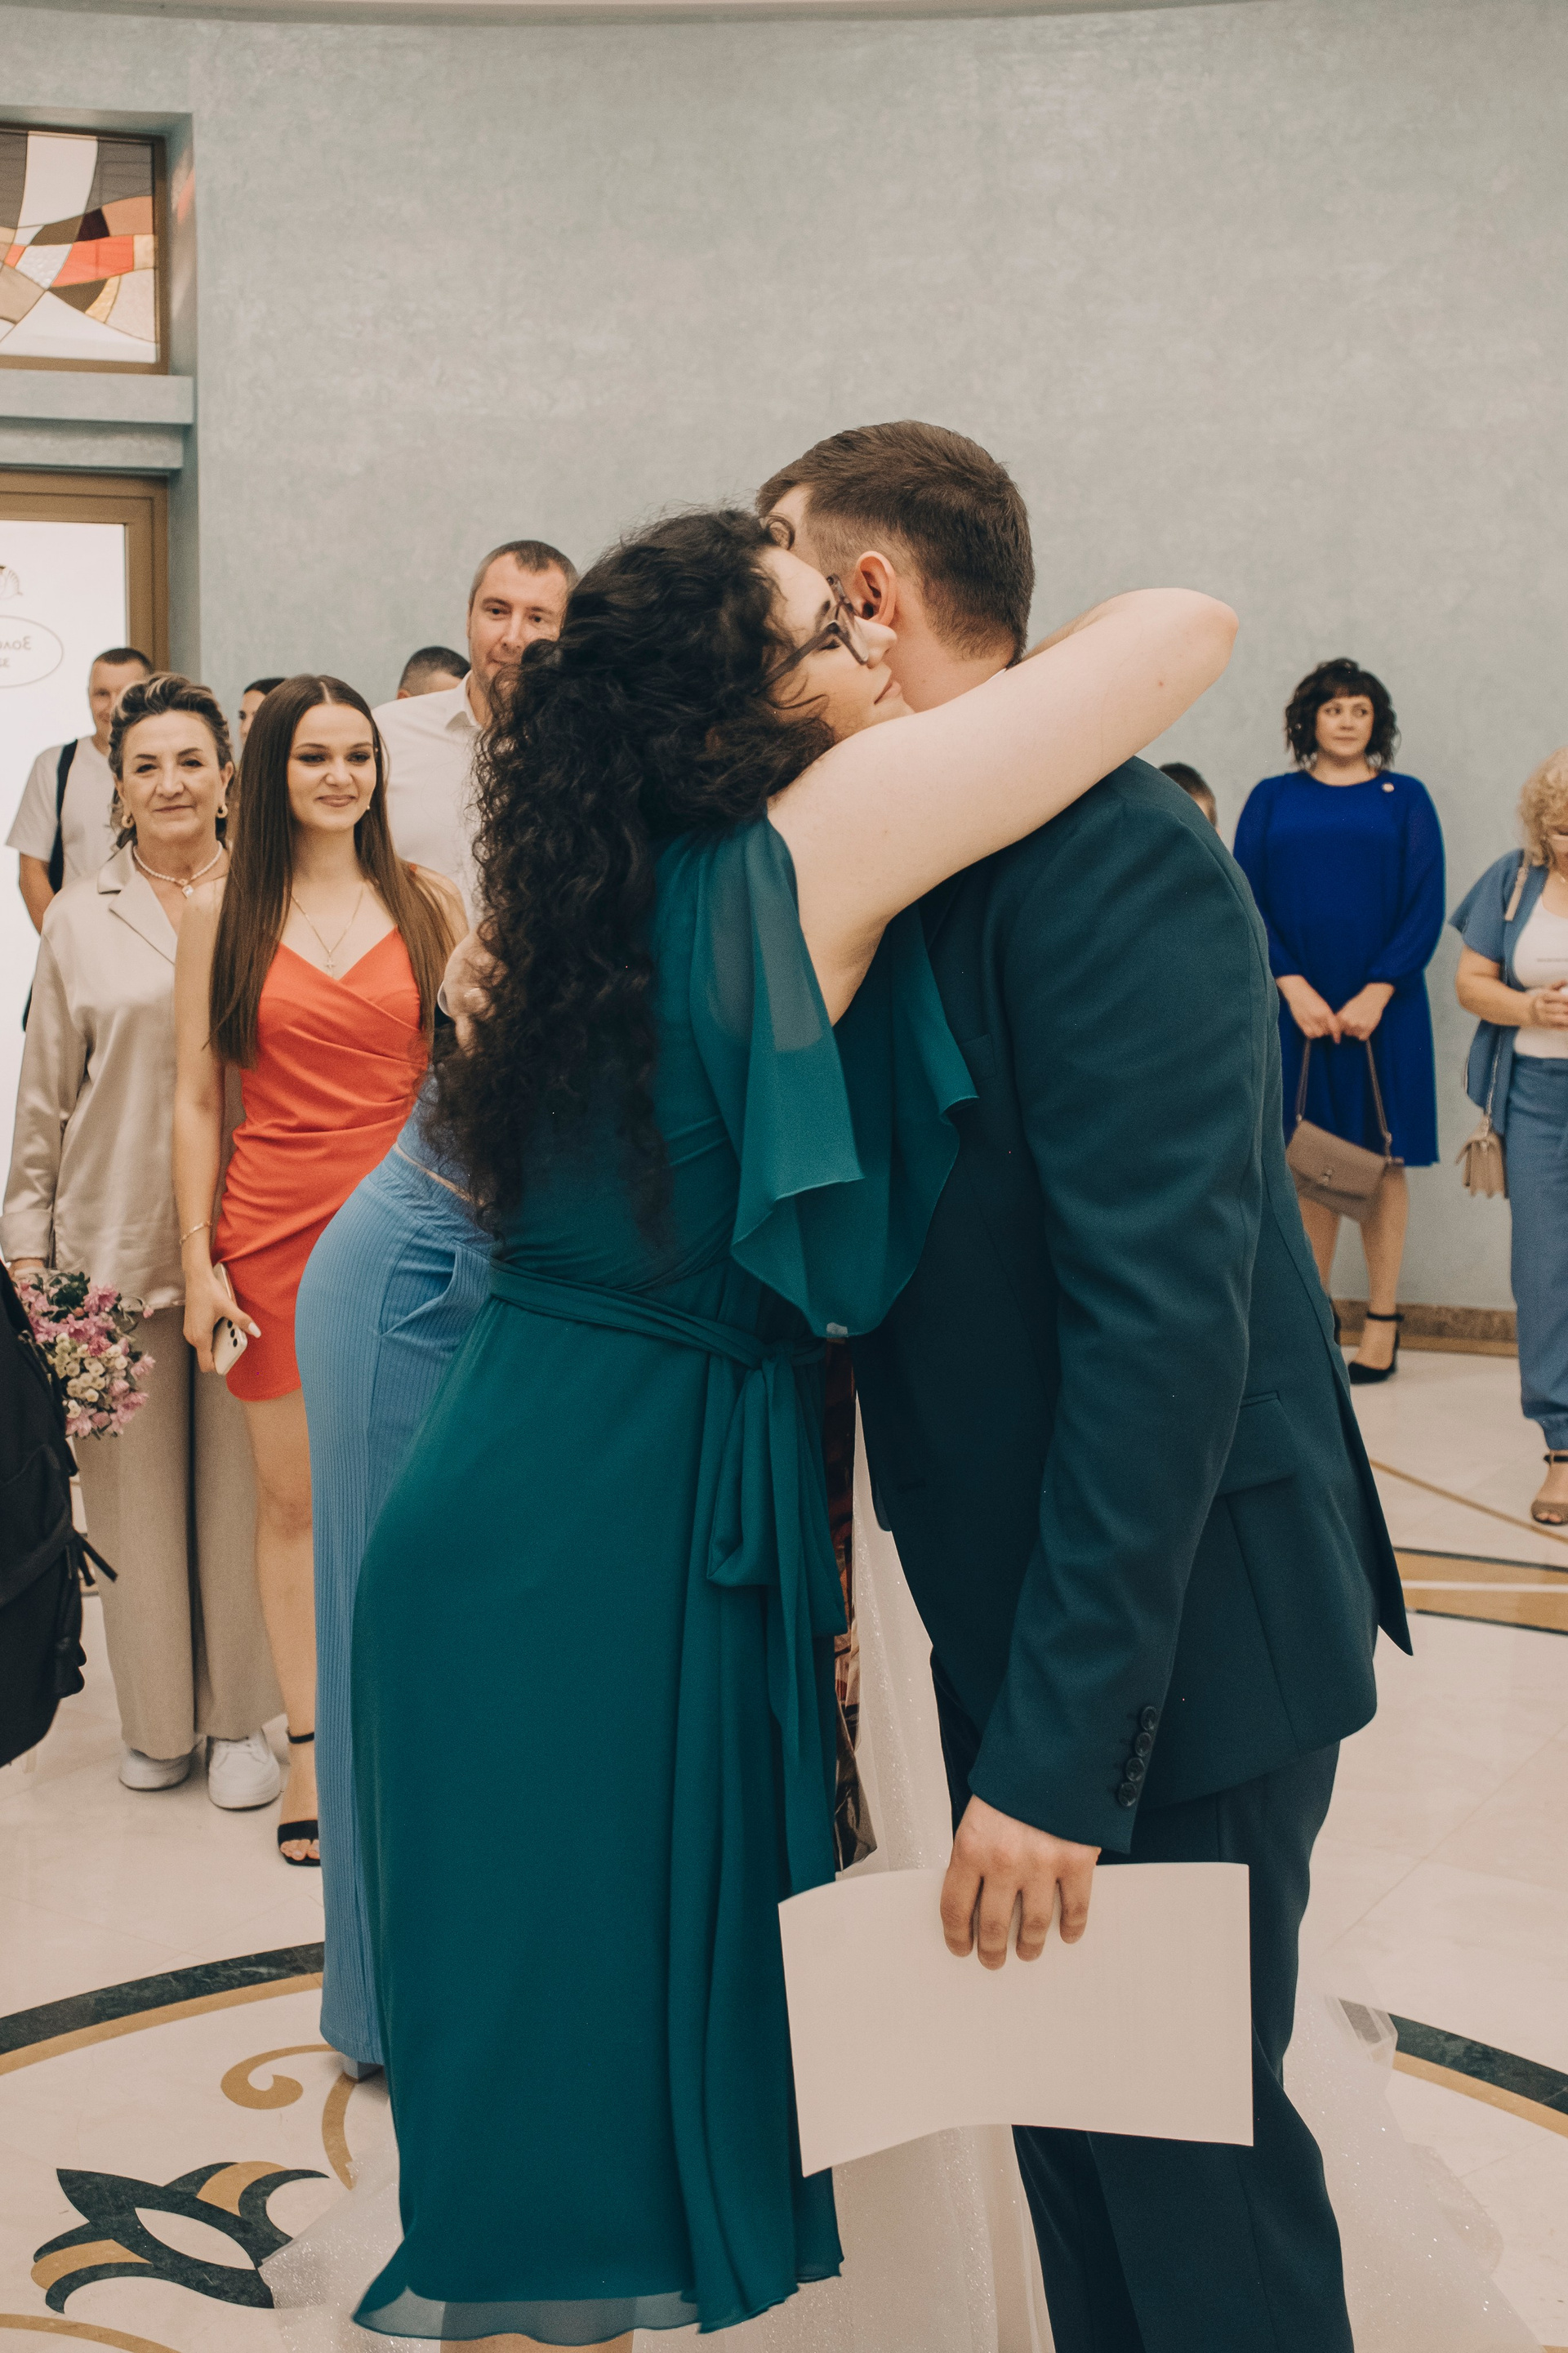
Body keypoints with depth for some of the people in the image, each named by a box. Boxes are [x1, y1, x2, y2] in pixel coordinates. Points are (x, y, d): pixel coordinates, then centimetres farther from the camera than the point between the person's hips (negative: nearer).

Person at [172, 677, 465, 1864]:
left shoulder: (430, 901, 5)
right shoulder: (221, 912, 3)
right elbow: (196, 1098, 3)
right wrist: (198, 1261, -2)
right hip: (276, 1229, 0)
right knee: (293, 1498, 7)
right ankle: (310, 1743, 18)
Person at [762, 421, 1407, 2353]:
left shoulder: (1105, 854, -21)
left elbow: (1166, 1315, -27)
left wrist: (1060, 1750, -26)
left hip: (1179, 1626, -8)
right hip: (1026, 1612, 8)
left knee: (1183, 2150, 8)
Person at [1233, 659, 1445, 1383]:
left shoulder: (1405, 799, 7)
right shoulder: (1272, 800, 9)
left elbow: (1426, 906, 1)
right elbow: (1246, 902, 2)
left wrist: (1375, 994, -11)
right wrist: (1295, 989, -10)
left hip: (1381, 1008, -1)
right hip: (1297, 1005, 1)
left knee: (1379, 1159, 1)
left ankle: (1382, 1323, 7)